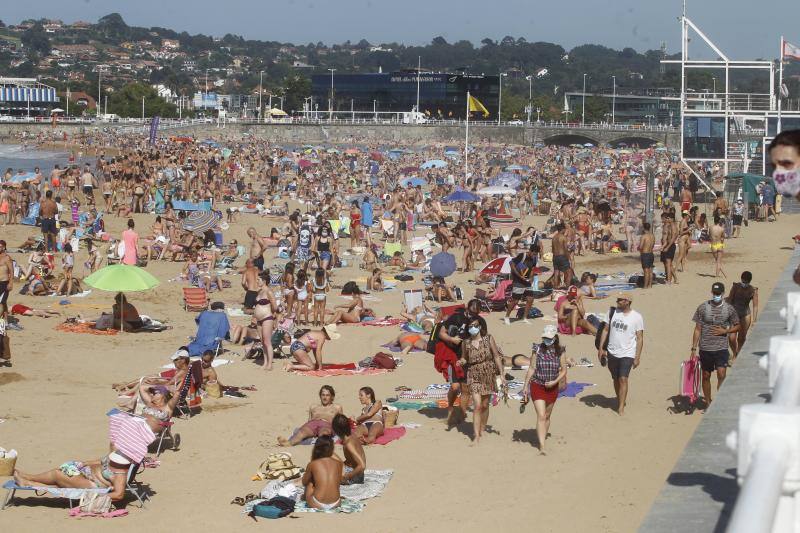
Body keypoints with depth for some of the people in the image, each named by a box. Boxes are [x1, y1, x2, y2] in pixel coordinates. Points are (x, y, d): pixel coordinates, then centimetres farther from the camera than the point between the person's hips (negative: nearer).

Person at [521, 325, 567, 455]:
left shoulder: (560, 351, -4)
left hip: (552, 388, 2)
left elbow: (563, 371, 1)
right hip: (537, 386, -2)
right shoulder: (537, 349, -6)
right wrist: (525, 385, -3)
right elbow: (531, 368, -2)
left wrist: (555, 382, -14)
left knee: (547, 416, 14)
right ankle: (542, 447, -16)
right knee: (541, 416, -11)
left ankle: (542, 438, 29)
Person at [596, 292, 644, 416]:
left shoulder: (636, 317, -6)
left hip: (627, 354, -4)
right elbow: (606, 330, 9)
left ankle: (621, 408, -12)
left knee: (623, 379, -13)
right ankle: (620, 399, 33)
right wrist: (600, 348, 4)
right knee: (616, 379, 13)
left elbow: (640, 338, -5)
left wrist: (637, 357, -9)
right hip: (612, 353, 4)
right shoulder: (613, 312, 3)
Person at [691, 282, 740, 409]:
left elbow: (738, 326, 10)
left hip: (721, 349, -1)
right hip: (705, 349, 1)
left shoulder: (729, 309, 0)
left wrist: (725, 331, -9)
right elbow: (697, 329, 3)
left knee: (721, 376, -14)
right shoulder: (702, 308, -1)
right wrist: (694, 349, 0)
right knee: (706, 376, 11)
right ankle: (708, 403, 25)